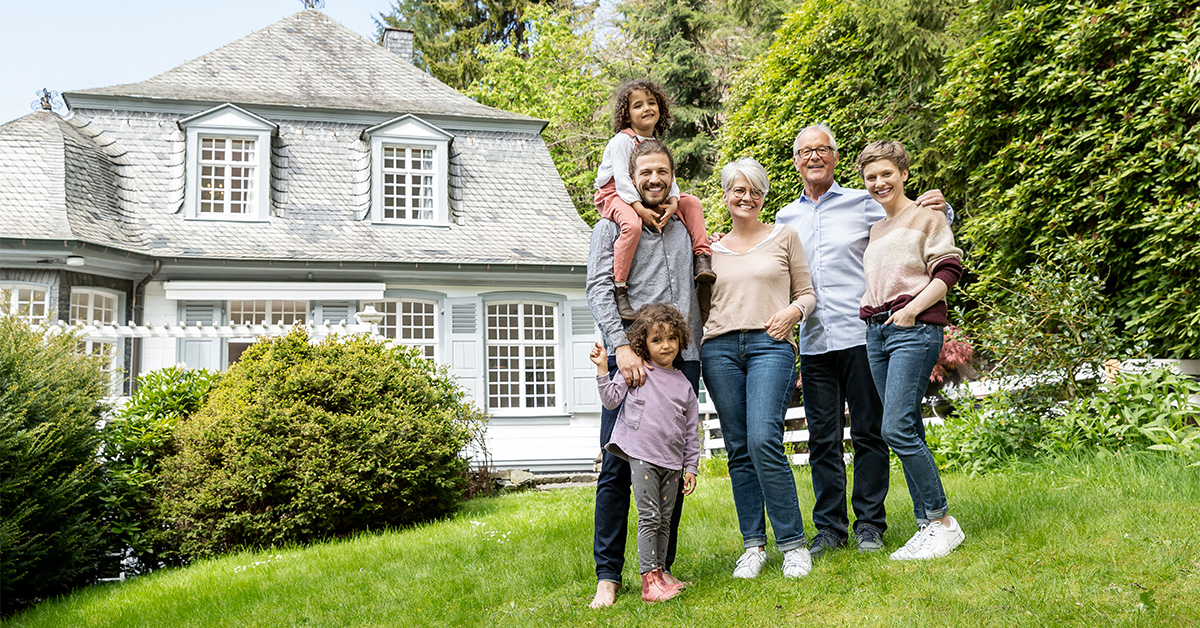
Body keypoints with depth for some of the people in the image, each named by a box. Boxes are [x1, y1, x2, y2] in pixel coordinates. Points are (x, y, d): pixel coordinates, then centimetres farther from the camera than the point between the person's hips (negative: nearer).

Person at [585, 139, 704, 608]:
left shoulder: (686, 228, 20)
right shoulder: (612, 228, 7)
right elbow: (599, 291, -5)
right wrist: (622, 346, -18)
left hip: (682, 359, 4)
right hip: (630, 359, -4)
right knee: (617, 467, -6)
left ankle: (661, 566, 16)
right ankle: (608, 575, 1)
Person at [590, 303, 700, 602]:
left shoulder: (684, 384, 11)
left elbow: (692, 431, 13)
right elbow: (611, 400, 0)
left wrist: (691, 468, 11)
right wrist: (602, 368, -8)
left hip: (672, 462, 4)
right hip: (642, 455, -4)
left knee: (665, 520, 9)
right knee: (649, 517, -8)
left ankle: (659, 574, 18)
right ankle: (649, 581, -6)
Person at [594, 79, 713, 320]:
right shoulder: (621, 141, -12)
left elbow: (668, 178, 1)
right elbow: (621, 179, -21)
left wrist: (673, 203, -20)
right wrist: (640, 209, -32)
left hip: (644, 198, 8)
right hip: (614, 195, -8)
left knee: (692, 202, 1)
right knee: (632, 225, -39)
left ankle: (702, 257, -2)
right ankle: (619, 289, -35)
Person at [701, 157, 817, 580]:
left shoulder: (784, 236, 12)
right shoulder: (711, 249, 17)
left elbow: (807, 292, 12)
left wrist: (793, 311, -8)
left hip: (769, 345, -3)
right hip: (719, 349, 3)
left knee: (764, 441, -17)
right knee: (738, 449, 3)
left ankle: (793, 543, -6)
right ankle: (753, 545, 11)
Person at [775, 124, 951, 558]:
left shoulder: (862, 203, 6)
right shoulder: (786, 218, 16)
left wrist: (938, 210, -10)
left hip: (860, 334, -3)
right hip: (813, 341, 3)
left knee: (868, 432, 2)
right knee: (822, 439, 6)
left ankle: (869, 524, 12)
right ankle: (829, 527, 15)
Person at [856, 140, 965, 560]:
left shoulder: (925, 216, 3)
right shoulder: (872, 227, 22)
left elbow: (948, 271, -6)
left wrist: (912, 309, -14)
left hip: (915, 330, -7)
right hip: (876, 333, 7)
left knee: (897, 429, -16)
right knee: (907, 433, 5)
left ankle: (944, 522, -5)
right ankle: (927, 525, 11)